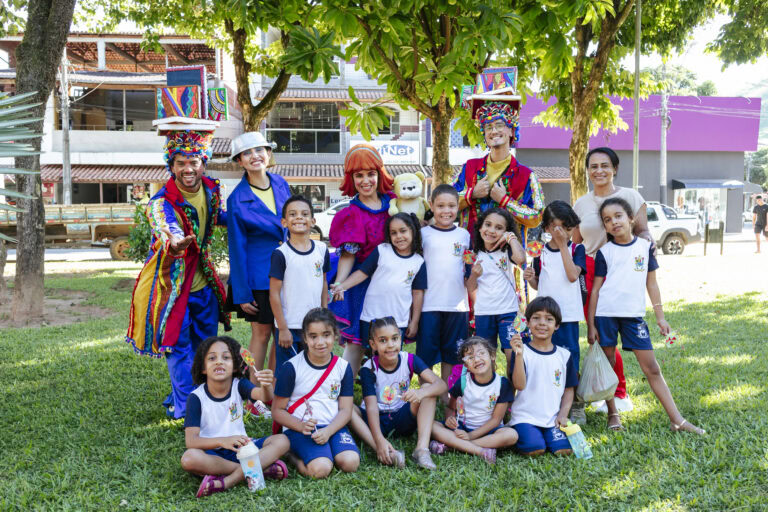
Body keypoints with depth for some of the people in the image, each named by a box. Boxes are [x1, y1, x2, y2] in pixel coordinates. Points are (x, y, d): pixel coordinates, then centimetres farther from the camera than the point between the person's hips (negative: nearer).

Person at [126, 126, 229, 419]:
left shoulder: (211, 190, -2)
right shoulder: (161, 203, -21)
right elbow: (167, 232, -42)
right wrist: (174, 243, -64)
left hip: (203, 283, 6)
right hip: (172, 284, -6)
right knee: (179, 347, 1)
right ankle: (185, 408, 14)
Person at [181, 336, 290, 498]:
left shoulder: (239, 385, -5)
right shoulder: (196, 397, -12)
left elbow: (264, 397, -27)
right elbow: (191, 441, -21)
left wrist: (266, 386, -52)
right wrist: (222, 441, -38)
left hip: (240, 446, 3)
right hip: (212, 452, -2)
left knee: (282, 441, -17)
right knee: (188, 459, -35)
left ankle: (229, 481, -31)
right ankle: (262, 468, -27)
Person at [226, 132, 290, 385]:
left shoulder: (281, 184, 3)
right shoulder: (237, 199, -12)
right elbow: (237, 248, -9)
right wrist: (242, 293, -10)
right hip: (258, 276, -5)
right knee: (261, 334, 2)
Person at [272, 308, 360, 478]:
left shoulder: (343, 367, 5)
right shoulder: (291, 367, -5)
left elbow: (345, 409, 3)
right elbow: (277, 411, -2)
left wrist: (328, 431, -16)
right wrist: (301, 426, -20)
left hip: (333, 426, 3)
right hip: (298, 428, -3)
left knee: (350, 462, -25)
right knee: (320, 468, -28)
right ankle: (295, 455, 2)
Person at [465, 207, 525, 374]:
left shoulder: (507, 250, 0)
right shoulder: (474, 255, 4)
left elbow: (521, 259, -24)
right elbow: (471, 288, 5)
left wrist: (511, 238, -13)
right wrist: (474, 275, -15)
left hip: (508, 311, -2)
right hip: (483, 312, 2)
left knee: (513, 354, -7)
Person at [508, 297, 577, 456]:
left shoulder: (564, 355, 9)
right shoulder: (522, 351, -3)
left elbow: (569, 389, 13)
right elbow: (519, 385, -16)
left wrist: (563, 414, -2)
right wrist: (519, 355, -27)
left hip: (553, 418, 3)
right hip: (525, 417, -3)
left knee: (563, 449, -20)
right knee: (534, 450, -24)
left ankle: (544, 436, 11)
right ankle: (519, 436, 8)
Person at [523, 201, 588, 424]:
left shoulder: (576, 249, 2)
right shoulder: (541, 252, 10)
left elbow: (573, 275, -15)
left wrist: (563, 245, -14)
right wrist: (530, 278, -6)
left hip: (568, 315, -3)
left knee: (570, 362, -1)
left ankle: (576, 406, 11)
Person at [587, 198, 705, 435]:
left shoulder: (645, 246, 6)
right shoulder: (605, 252, 2)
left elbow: (651, 283, 11)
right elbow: (595, 289, 2)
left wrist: (660, 316, 7)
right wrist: (590, 325, -1)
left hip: (634, 315, 1)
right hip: (605, 314, -1)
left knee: (651, 367, 1)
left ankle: (677, 420, 3)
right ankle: (613, 414, 20)